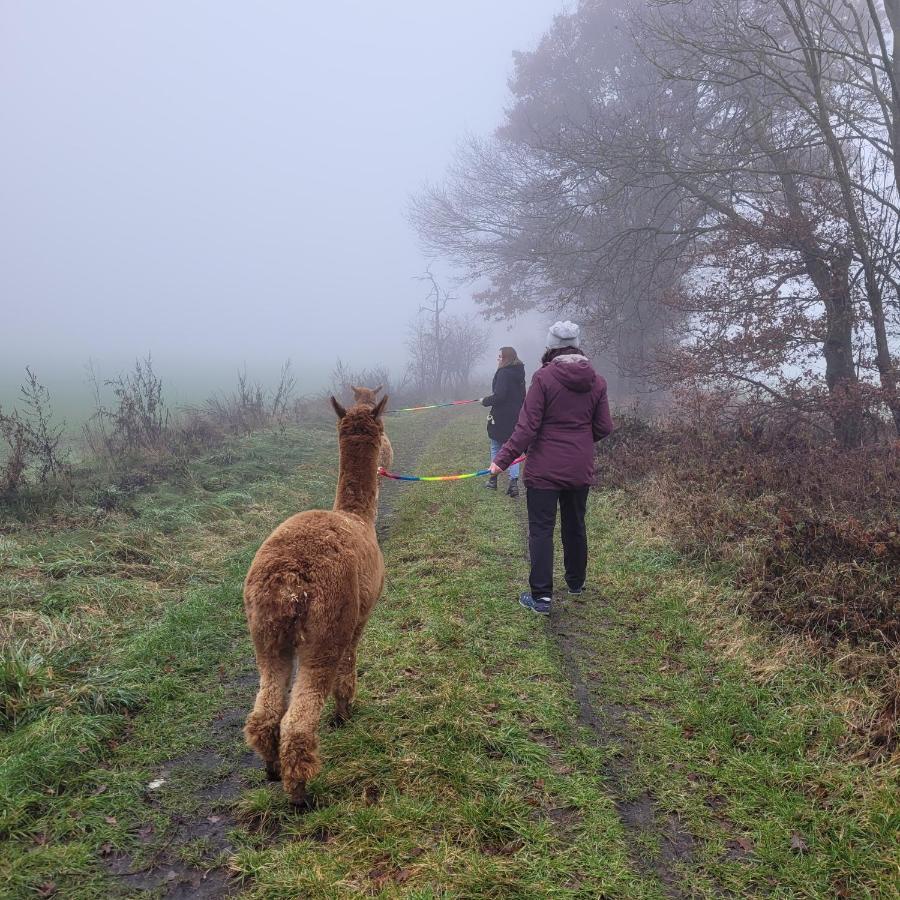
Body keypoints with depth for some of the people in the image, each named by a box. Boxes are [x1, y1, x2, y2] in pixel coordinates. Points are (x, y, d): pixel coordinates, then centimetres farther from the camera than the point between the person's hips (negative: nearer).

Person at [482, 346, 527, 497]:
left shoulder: (503, 373, -16)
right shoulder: (519, 374, 10)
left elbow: (499, 396, -23)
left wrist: (485, 401, -7)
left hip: (501, 419, -7)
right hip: (516, 418, 7)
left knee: (496, 448, 10)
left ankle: (493, 480, 19)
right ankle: (513, 482, -5)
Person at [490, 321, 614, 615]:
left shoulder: (544, 377, -13)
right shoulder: (596, 382, 1)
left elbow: (527, 427, -16)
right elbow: (603, 428, 5)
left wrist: (502, 459, -10)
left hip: (545, 469, -5)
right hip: (581, 469, 5)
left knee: (541, 530, 1)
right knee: (575, 525, 20)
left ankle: (541, 596, -2)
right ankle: (576, 583, 36)